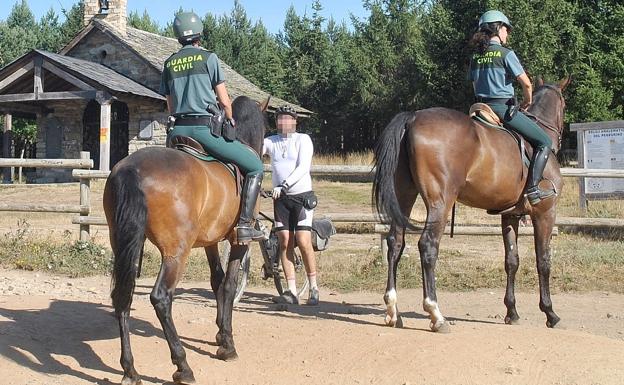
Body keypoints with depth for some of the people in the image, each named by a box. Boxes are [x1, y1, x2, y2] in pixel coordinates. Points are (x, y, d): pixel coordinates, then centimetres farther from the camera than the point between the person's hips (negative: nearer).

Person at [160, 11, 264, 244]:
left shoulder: (169, 64, 14)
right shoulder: (208, 57, 0)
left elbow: (170, 107, 18)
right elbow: (224, 102, 0)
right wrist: (230, 121, 20)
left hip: (178, 129, 6)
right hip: (206, 128, -5)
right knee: (255, 167, 4)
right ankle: (244, 225, -6)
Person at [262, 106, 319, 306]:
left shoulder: (303, 139, -1)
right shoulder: (270, 142, 10)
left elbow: (303, 167, -14)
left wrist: (284, 185, -23)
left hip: (302, 195, -4)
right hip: (280, 198, 4)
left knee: (303, 242, -11)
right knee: (285, 243, 0)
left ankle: (314, 287, 2)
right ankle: (291, 291, 4)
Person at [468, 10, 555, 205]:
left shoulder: (475, 57, 11)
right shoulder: (506, 53, -9)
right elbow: (526, 83, -11)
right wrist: (527, 102, 7)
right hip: (503, 107, -8)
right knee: (544, 142, -1)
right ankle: (532, 189, -10)